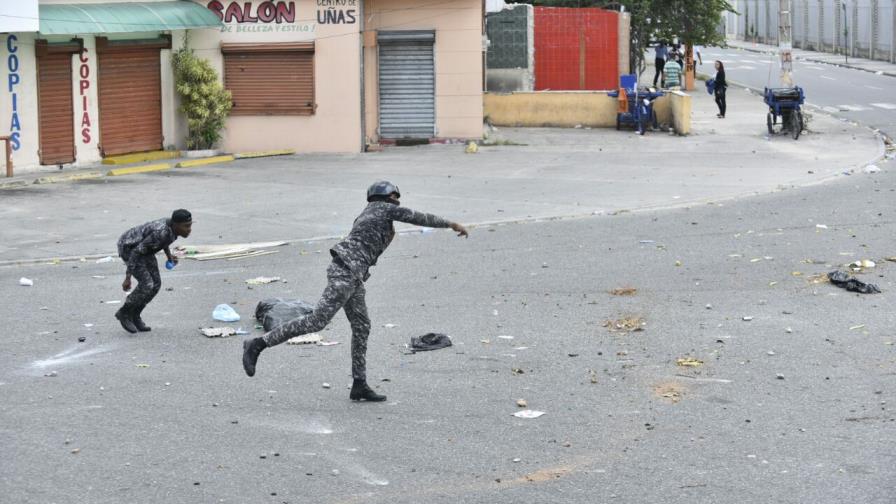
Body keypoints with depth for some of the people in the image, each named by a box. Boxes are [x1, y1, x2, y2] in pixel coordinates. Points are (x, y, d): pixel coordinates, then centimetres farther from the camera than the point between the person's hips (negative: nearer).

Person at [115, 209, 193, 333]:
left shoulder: (173, 226, -9)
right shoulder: (160, 233, -34)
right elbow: (136, 252, -31)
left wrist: (169, 255, 8)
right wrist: (127, 278, -29)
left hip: (140, 246, 9)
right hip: (129, 248, -9)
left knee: (155, 284, 3)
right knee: (146, 285, -15)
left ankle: (134, 315, 16)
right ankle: (124, 312, 5)